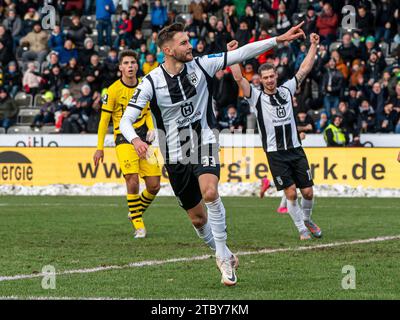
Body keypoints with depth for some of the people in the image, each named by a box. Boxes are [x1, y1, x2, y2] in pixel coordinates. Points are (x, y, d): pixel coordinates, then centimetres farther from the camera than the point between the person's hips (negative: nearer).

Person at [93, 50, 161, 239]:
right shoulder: (113, 90, -7)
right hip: (124, 138, -4)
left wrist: (151, 128, 0)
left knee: (154, 185, 0)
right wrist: (100, 148, -3)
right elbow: (104, 119, -2)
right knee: (133, 181, -18)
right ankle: (138, 225, -6)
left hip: (143, 138, 4)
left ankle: (136, 212, 28)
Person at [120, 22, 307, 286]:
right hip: (175, 155, 1)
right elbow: (126, 120, -11)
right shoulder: (152, 82, -11)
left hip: (204, 143, 0)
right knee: (198, 219, 8)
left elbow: (240, 54, -6)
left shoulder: (201, 66, -5)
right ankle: (225, 256, 34)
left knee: (210, 193, -29)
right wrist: (135, 140, -33)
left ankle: (223, 257, -16)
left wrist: (280, 39, -12)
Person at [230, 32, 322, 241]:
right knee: (291, 193, -9)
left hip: (295, 149, 3)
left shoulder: (286, 90, 9)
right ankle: (302, 229, 7)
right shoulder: (256, 97, -1)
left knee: (307, 192, 3)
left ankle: (307, 219, 31)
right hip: (275, 153, -3)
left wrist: (313, 45, 8)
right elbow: (238, 78, -12)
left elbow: (304, 69, 12)